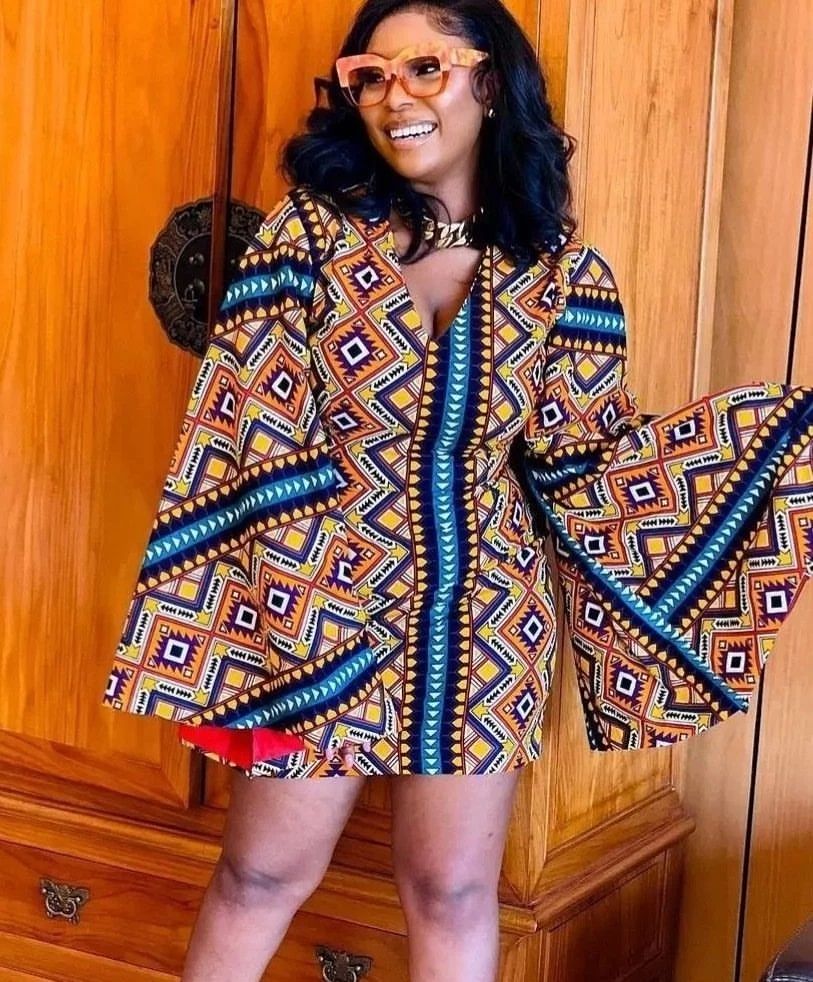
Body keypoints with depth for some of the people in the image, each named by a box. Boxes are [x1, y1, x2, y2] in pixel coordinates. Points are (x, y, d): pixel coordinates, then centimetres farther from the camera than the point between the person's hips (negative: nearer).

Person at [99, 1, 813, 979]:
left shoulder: (564, 273, -2)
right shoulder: (313, 228, -7)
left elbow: (579, 461, 1)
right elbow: (240, 432, -9)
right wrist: (211, 625, -13)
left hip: (483, 625, 2)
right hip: (319, 609, -1)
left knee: (454, 894, 13)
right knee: (262, 876, 13)